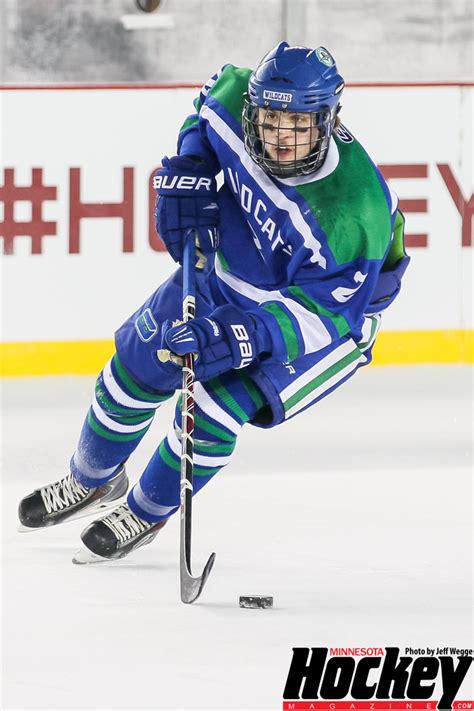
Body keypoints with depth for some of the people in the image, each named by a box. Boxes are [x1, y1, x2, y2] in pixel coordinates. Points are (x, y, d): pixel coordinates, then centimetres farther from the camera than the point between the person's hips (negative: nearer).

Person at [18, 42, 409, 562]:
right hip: (226, 272, 6)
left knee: (216, 407, -19)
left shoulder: (354, 210, -41)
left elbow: (317, 311, -34)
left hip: (334, 312, -6)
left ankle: (147, 514, 10)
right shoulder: (236, 103, -26)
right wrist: (187, 174, -11)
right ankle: (91, 481, 42)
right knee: (134, 369, 11)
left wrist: (239, 338, -46)